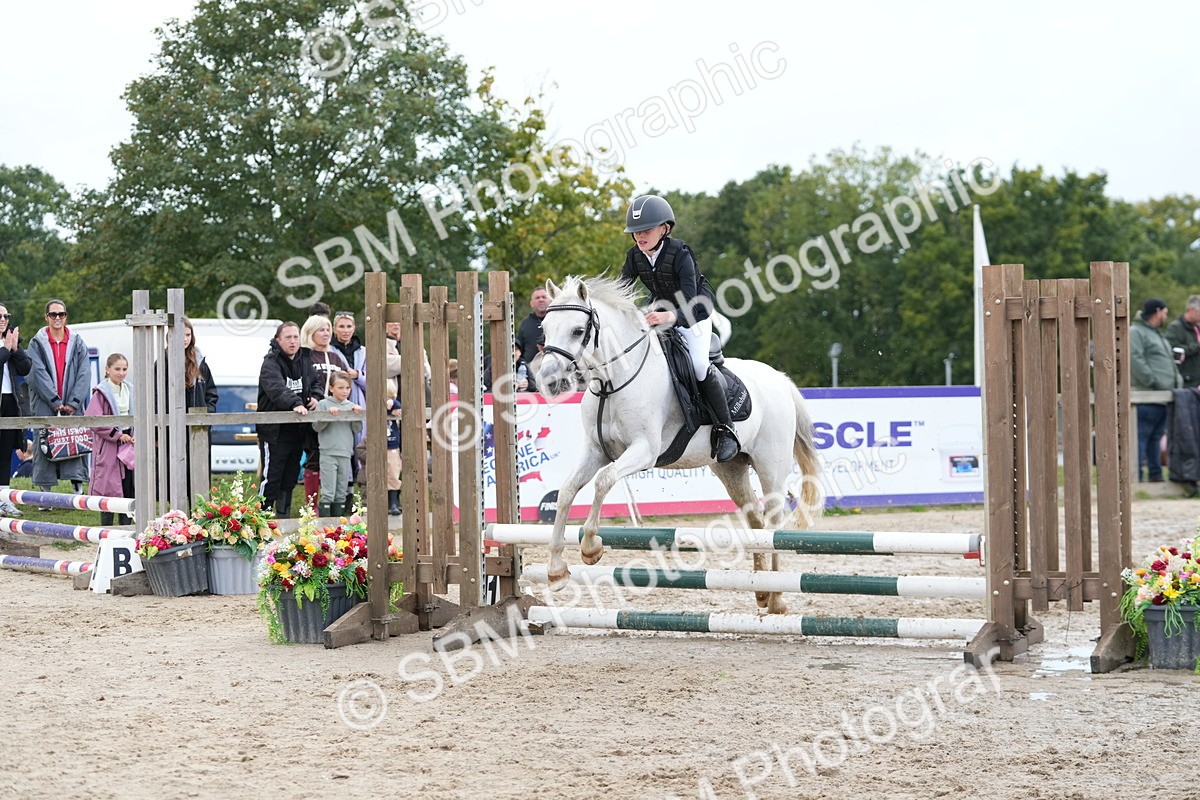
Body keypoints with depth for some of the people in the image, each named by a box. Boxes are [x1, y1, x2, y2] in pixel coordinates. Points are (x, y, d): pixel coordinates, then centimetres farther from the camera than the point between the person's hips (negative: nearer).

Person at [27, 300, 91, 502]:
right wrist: (55, 402, -13)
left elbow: (84, 374, 3)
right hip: (45, 406, -1)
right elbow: (39, 374, -5)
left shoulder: (77, 343, 10)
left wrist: (73, 402, -9)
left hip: (72, 407, 1)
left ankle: (78, 491, -4)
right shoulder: (37, 343, 5)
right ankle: (45, 493, 1)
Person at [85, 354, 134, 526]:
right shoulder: (101, 392, -9)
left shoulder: (128, 391, 11)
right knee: (109, 488, -5)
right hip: (108, 446, -6)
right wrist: (117, 434, -16)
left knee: (128, 487, 6)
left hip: (127, 443, 6)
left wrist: (135, 435, -2)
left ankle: (125, 526, 13)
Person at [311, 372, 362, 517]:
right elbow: (316, 426, -6)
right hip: (328, 453, -4)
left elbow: (357, 429, 8)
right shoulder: (324, 404, -1)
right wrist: (328, 414, -18)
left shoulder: (351, 406, 10)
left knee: (341, 494, 8)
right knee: (328, 493, -9)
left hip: (345, 454, 4)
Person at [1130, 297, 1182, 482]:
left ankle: (1155, 475, 17)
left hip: (1164, 397, 10)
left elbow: (1170, 362, 31)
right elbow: (1135, 361, -17)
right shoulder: (1135, 332, -5)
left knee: (1156, 437, 12)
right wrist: (1154, 383, -18)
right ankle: (1135, 477, -14)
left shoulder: (1158, 335, 27)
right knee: (1140, 437, -11)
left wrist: (1177, 381, 15)